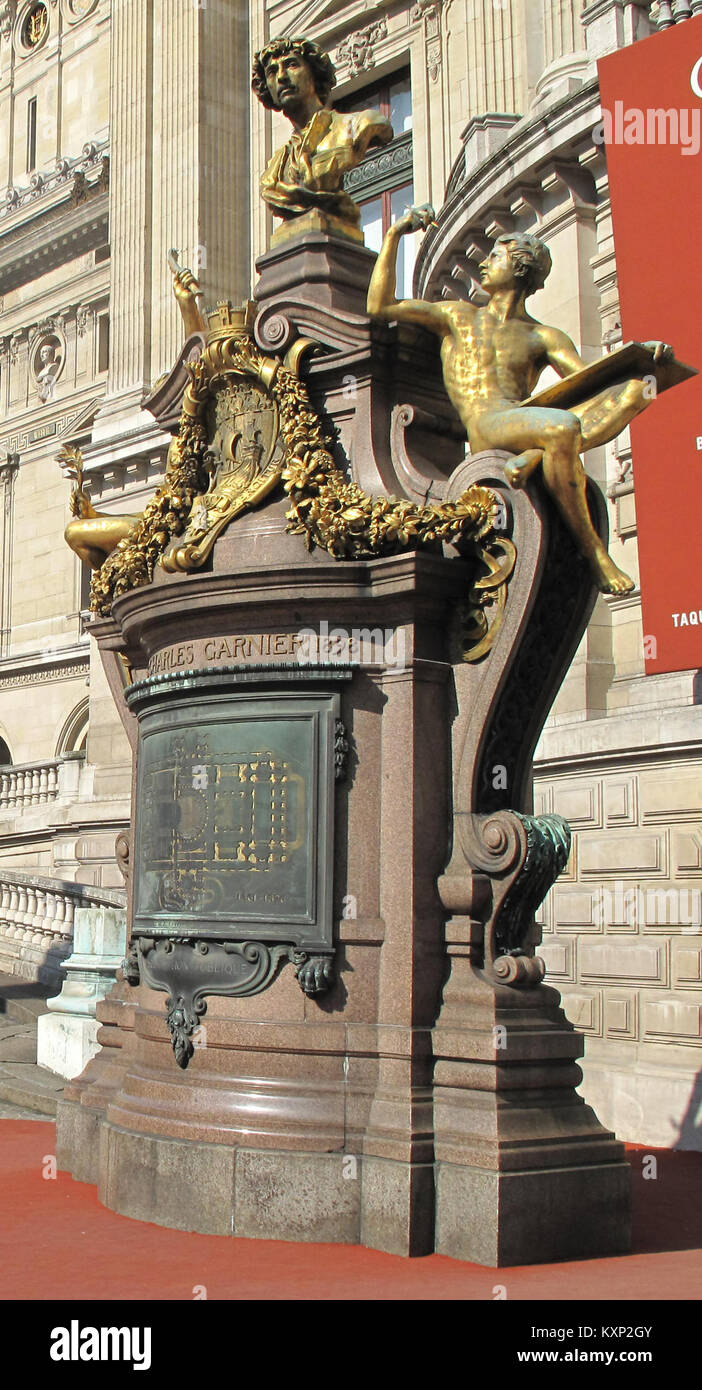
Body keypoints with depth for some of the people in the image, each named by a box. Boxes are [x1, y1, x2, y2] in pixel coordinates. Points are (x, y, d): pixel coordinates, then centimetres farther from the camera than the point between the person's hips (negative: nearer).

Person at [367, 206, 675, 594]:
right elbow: (380, 306, 17)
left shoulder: (544, 337, 25)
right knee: (563, 427, -36)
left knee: (637, 389, -19)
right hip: (485, 425, -3)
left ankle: (536, 458, -37)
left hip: (531, 427, 3)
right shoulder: (458, 317, 25)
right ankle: (595, 554, -29)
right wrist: (395, 235, 14)